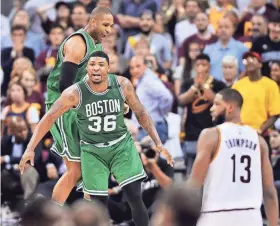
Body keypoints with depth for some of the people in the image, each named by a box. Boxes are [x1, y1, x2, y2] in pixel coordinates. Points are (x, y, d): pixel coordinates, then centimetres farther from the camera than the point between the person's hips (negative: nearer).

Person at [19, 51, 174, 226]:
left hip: (121, 145, 1)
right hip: (92, 151, -1)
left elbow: (141, 113, 0)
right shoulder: (75, 93, -20)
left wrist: (158, 143, -5)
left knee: (135, 199, -7)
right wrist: (30, 149, -14)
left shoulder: (122, 85, -14)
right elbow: (50, 118, -11)